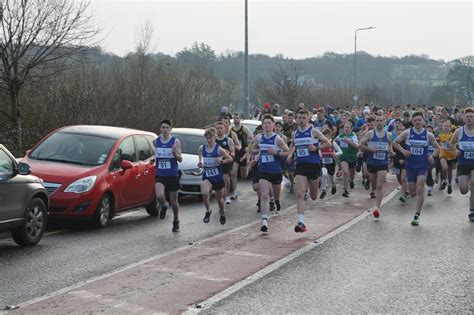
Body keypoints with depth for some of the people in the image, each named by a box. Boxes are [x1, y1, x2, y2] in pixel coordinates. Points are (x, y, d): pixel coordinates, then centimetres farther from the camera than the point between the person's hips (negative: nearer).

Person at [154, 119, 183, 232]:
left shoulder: (175, 141, -5)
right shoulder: (156, 141, 4)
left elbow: (180, 159, -6)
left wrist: (175, 153, -23)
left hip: (172, 175, -1)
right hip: (160, 175, 1)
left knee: (174, 201, 7)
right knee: (159, 196, -23)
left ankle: (176, 221, 31)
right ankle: (163, 205, 13)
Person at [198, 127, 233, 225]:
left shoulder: (219, 149, -10)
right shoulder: (202, 148, -1)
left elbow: (230, 159, -5)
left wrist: (221, 161, -21)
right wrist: (200, 163, -3)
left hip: (218, 177, -1)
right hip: (207, 177, 1)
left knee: (219, 198, 12)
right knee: (204, 193, -27)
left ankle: (222, 213, 43)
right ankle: (208, 211, 0)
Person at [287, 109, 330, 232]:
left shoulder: (314, 131, -5)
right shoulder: (295, 134, 7)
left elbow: (328, 144, -1)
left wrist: (316, 147, -16)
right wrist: (290, 154, 8)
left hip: (314, 165, -2)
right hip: (300, 166, 2)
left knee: (313, 197, 12)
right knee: (299, 194, -14)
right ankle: (301, 222, -17)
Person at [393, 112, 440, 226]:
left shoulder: (428, 135, 0)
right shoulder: (407, 133, 0)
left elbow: (437, 148, 11)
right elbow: (395, 142, 10)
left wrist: (432, 156, -8)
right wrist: (403, 151, -6)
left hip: (423, 166, -2)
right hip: (410, 165, 2)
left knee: (420, 189, -14)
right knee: (412, 193, 6)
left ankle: (417, 215, -10)